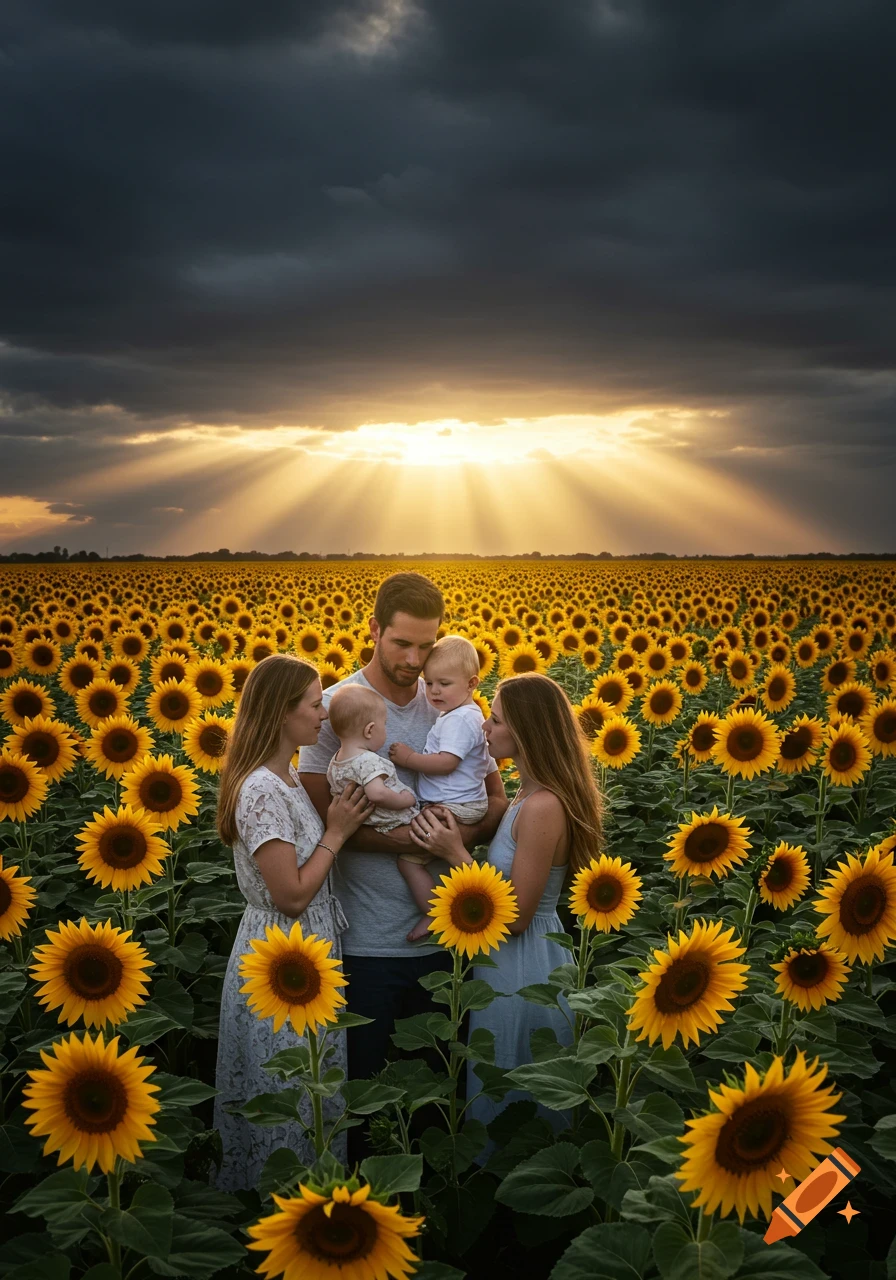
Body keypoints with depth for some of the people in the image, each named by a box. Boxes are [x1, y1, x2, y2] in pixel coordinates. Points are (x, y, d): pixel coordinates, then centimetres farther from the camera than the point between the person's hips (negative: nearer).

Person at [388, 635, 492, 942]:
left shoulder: (459, 720, -17)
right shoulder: (459, 715, 15)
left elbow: (446, 762, -27)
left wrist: (409, 758, -19)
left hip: (454, 808, -11)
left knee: (409, 857, -14)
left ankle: (435, 915, -6)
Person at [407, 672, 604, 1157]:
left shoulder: (543, 807, -26)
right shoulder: (529, 797, 4)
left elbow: (515, 916, -24)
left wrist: (455, 852, -22)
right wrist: (454, 837, 2)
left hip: (521, 970, -10)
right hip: (509, 959, 10)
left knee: (508, 1101, 9)